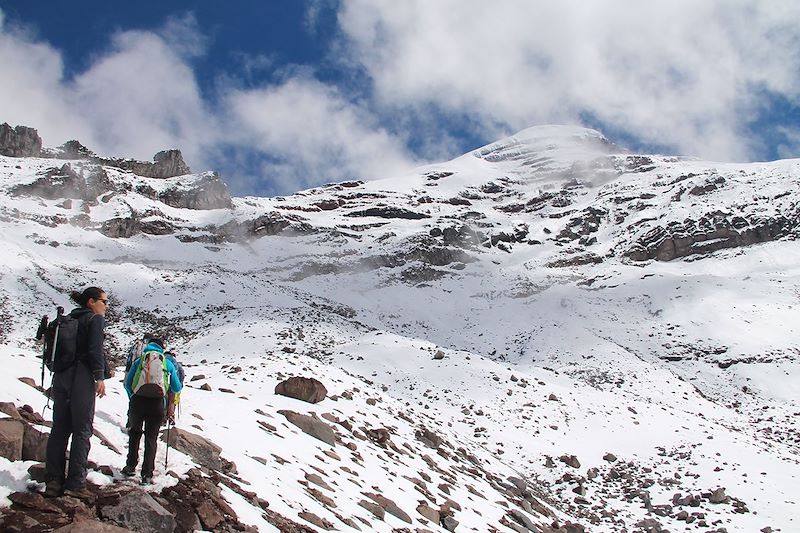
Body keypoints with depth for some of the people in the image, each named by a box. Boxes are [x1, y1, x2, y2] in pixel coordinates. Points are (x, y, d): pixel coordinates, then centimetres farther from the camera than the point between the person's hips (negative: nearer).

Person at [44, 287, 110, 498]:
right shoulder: (95, 319, -2)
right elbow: (95, 349, -13)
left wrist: (57, 375, 18)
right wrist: (100, 377, -14)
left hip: (61, 377, 7)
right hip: (82, 378, -7)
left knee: (59, 429, 8)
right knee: (82, 430, -4)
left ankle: (53, 481, 6)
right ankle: (75, 483, -7)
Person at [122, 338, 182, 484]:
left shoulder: (139, 361, 16)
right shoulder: (168, 363, 15)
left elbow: (127, 384, 15)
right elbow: (177, 388, 16)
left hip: (137, 401, 1)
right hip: (157, 404, -1)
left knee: (135, 432, 24)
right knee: (151, 438, 9)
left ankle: (131, 467, 21)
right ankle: (147, 474, 2)